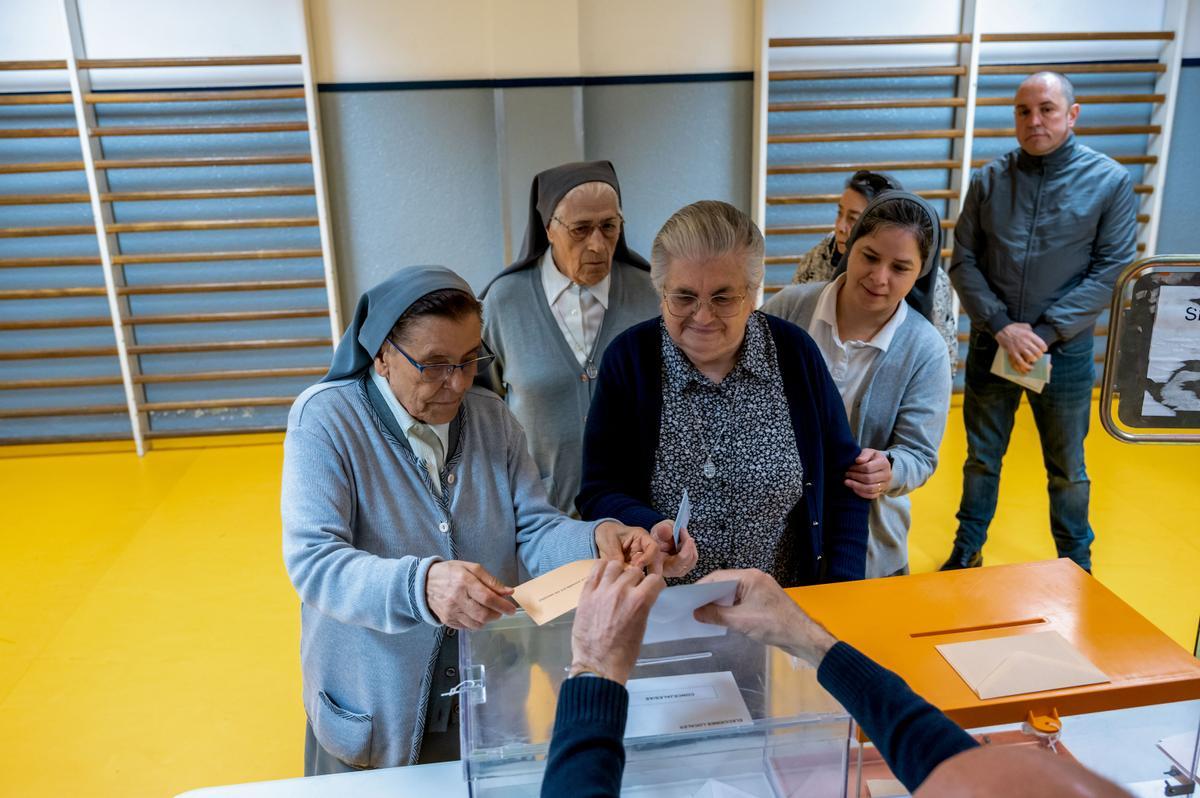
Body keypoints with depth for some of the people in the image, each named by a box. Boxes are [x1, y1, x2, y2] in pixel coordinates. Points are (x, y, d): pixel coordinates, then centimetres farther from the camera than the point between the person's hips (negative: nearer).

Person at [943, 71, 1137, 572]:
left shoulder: (1111, 181, -5)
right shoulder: (988, 180, -1)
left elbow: (1111, 270, -9)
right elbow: (963, 262, -3)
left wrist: (1044, 332, -17)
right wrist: (1002, 327, -15)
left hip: (1065, 349, -1)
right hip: (990, 344, 1)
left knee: (1067, 469, 13)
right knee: (982, 457, 14)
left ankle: (1076, 566, 32)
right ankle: (967, 552, 31)